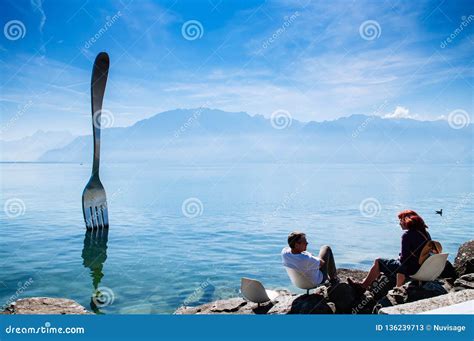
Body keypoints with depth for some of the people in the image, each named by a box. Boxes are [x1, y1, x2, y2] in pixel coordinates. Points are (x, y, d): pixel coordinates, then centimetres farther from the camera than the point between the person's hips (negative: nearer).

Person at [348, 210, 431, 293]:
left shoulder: (407, 235, -19)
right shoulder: (425, 233, 5)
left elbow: (404, 258, -20)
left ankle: (363, 286, 21)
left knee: (378, 262, 8)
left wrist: (399, 258, 3)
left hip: (410, 269, -8)